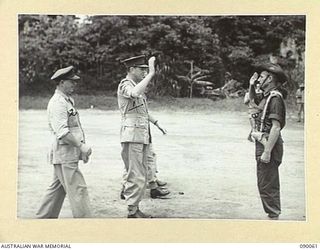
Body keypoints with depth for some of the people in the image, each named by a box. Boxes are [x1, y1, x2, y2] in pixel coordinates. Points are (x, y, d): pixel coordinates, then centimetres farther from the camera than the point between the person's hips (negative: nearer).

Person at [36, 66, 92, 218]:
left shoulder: (68, 100, 18)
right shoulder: (57, 103, -15)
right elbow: (62, 132, -23)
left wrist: (82, 149, 13)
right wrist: (81, 145, -21)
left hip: (70, 153, 10)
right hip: (64, 154, -10)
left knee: (57, 189, 16)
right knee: (78, 190, -8)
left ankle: (43, 218, 25)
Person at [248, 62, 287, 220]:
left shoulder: (275, 98, -17)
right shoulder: (267, 96, 13)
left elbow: (276, 127, -24)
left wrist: (267, 152, -26)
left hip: (269, 145, -11)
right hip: (262, 143, 11)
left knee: (267, 186, -7)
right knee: (266, 184, 18)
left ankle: (273, 215, 1)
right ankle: (273, 214, 28)